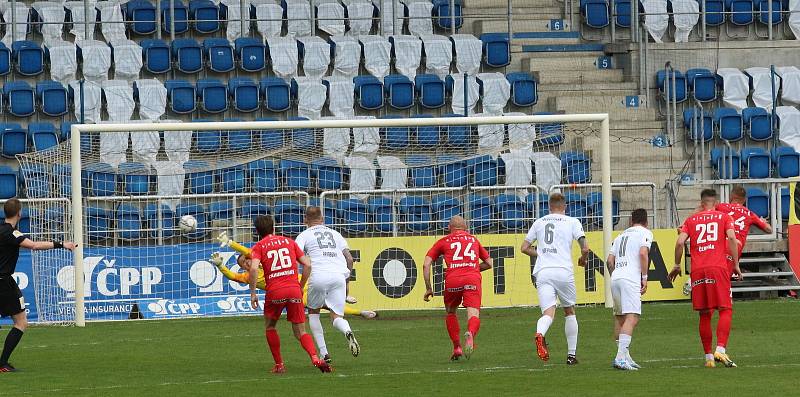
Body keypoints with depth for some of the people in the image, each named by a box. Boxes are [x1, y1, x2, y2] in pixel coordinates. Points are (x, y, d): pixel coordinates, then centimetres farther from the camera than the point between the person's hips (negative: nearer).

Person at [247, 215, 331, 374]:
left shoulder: (259, 246, 8)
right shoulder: (289, 241, 17)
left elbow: (254, 268, -11)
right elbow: (307, 264, 10)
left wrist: (253, 293, -5)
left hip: (274, 292, -2)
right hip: (294, 290, 2)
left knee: (270, 327, 22)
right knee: (300, 332, 6)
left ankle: (279, 365, 17)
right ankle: (315, 358, -20)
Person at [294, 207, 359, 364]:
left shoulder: (304, 235, 14)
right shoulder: (334, 233, 25)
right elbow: (349, 259, 20)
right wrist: (346, 280, 27)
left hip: (319, 276, -2)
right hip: (339, 275, 2)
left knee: (313, 312, 19)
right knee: (337, 317, 6)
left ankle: (324, 353, 9)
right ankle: (347, 332, -32)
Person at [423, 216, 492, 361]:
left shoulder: (443, 241, 21)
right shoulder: (473, 240, 27)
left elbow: (426, 264, 13)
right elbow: (489, 263, 32)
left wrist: (428, 288, 18)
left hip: (452, 279, 0)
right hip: (472, 278, 0)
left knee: (450, 312, 23)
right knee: (473, 314, -8)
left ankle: (457, 347, 14)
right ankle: (470, 334, -42)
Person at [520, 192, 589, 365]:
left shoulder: (539, 222, 17)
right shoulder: (572, 222, 8)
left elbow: (525, 248, 19)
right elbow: (585, 248, 0)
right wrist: (583, 260, 21)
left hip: (542, 273, 1)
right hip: (564, 272, -1)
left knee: (548, 313, -8)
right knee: (570, 312, 18)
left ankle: (540, 334, -43)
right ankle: (571, 354, 19)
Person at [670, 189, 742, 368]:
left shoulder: (691, 220, 15)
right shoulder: (724, 217, 11)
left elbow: (680, 242, 3)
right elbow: (732, 238, -5)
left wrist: (677, 265, 14)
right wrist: (736, 265, -1)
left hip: (697, 270, 2)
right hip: (718, 268, -2)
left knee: (704, 315, 9)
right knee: (725, 311, -1)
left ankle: (708, 357, 10)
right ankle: (720, 350, -20)